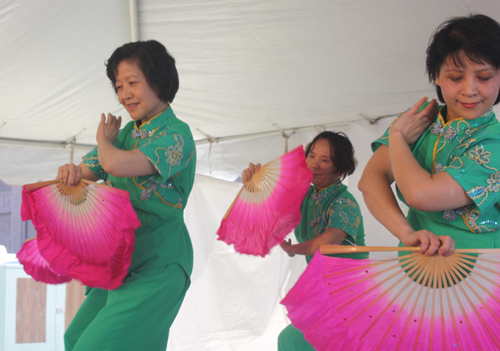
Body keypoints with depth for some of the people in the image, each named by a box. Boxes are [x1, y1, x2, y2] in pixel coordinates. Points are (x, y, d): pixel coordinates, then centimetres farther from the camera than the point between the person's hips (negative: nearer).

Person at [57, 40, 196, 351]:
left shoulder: (176, 134, -13)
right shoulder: (126, 133, 13)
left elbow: (117, 164, -27)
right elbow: (87, 171, 15)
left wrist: (104, 140, -3)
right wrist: (72, 172, -11)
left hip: (158, 262, -9)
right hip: (122, 261, 9)